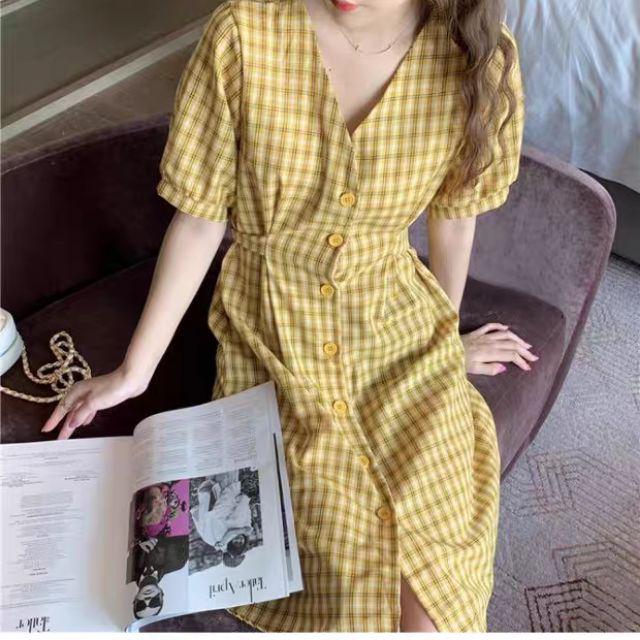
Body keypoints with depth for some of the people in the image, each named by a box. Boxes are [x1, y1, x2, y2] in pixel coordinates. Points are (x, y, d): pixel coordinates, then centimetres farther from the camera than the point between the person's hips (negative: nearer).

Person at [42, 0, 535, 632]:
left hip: (397, 331, 1)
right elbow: (198, 218, -7)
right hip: (272, 331, -1)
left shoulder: (477, 57, -11)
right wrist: (134, 370, -1)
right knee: (351, 573, -17)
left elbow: (453, 216, 5)